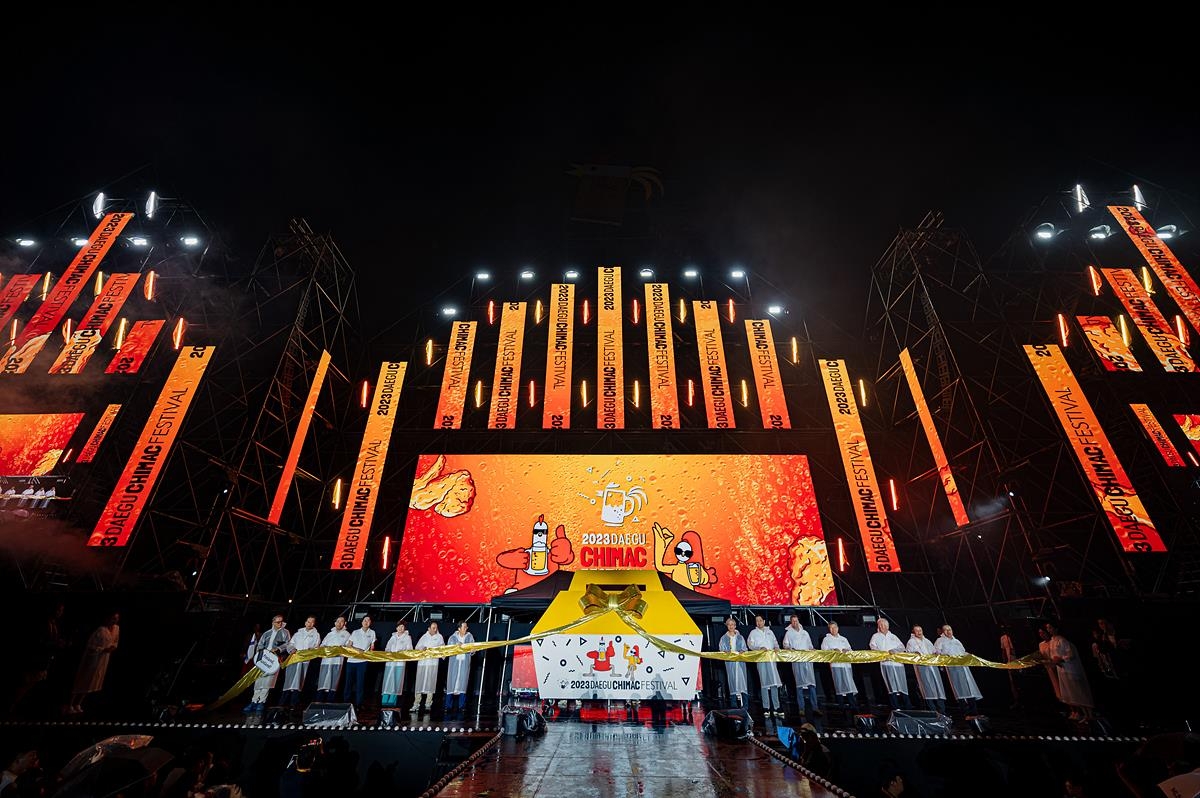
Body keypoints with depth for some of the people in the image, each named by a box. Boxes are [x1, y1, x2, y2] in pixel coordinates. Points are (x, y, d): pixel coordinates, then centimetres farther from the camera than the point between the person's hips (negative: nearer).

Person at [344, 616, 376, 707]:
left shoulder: (372, 633, 9)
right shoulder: (355, 632, 11)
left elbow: (372, 647, 10)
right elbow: (349, 645, 8)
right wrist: (356, 649, -9)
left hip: (362, 660, -1)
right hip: (351, 659, 2)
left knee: (360, 682, -3)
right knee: (349, 681, 4)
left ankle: (358, 703, 5)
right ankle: (347, 702, 18)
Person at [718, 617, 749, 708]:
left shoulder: (740, 637, 14)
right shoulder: (724, 638, 11)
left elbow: (744, 649, 11)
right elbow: (722, 650, 7)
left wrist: (741, 652, -10)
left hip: (740, 661, 1)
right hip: (730, 662, -1)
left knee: (742, 678, -8)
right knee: (732, 679, -5)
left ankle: (745, 703, -6)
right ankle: (733, 703, 2)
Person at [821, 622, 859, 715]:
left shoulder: (843, 639, 24)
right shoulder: (826, 639, 12)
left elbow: (850, 650, 18)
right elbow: (824, 650, 1)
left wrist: (847, 650, -3)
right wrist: (833, 650, -15)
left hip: (846, 663, 3)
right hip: (835, 664, -3)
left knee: (849, 684, -5)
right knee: (839, 685, -7)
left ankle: (852, 705, -5)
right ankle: (841, 706, -3)